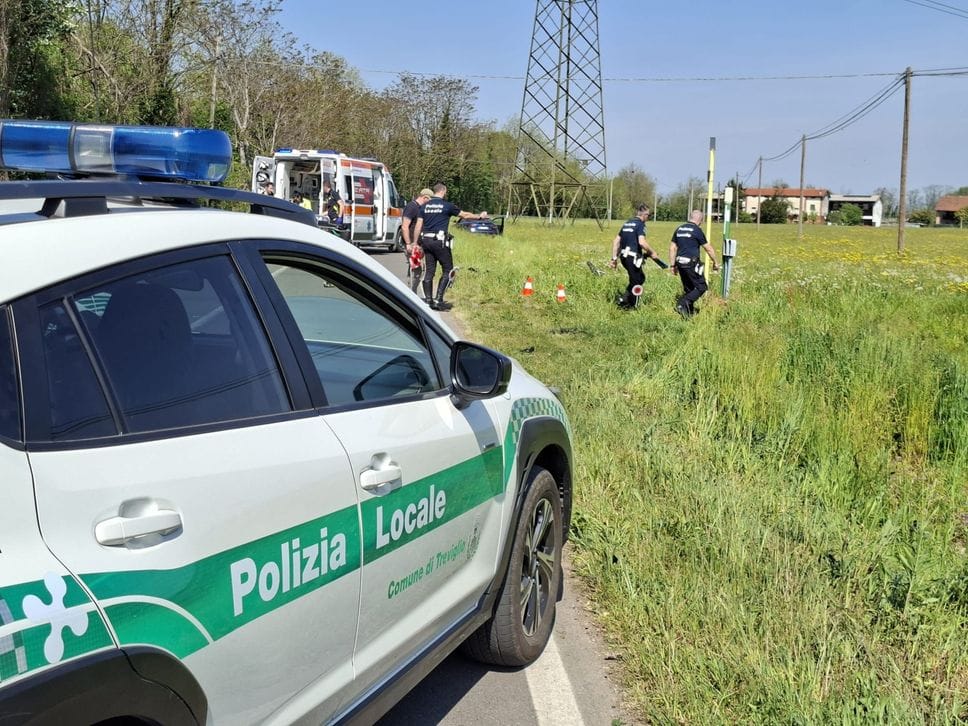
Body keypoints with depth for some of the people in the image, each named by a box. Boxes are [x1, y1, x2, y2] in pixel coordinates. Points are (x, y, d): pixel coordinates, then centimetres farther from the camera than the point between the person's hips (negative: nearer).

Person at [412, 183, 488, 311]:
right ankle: (439, 300, -5)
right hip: (439, 241, -6)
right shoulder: (447, 205, -3)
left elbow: (418, 226, 7)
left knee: (429, 271, 9)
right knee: (447, 270, 3)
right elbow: (465, 215, 7)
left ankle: (428, 300, 9)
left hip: (426, 241, 6)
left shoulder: (425, 206, 10)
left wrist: (417, 243, 13)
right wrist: (480, 216, 22)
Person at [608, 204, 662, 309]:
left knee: (641, 277, 21)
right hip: (633, 257, -9)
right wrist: (652, 253, -10)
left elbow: (616, 241, 16)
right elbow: (642, 242, -24)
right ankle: (629, 306, 7)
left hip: (624, 256, 9)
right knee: (636, 282, 3)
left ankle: (624, 300, 16)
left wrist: (614, 258, 17)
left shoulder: (627, 223, 17)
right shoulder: (640, 224, -9)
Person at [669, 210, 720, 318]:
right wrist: (715, 262, 11)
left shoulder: (679, 229, 11)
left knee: (689, 289, 17)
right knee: (701, 287, 0)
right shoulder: (697, 230, -8)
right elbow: (708, 248, -2)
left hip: (680, 263, 7)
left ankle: (690, 311, 16)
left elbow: (672, 248, 12)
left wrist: (673, 265, 17)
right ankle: (683, 303, -17)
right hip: (691, 264, -7)